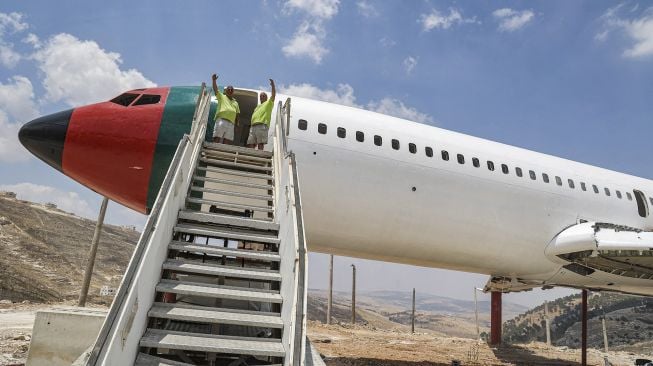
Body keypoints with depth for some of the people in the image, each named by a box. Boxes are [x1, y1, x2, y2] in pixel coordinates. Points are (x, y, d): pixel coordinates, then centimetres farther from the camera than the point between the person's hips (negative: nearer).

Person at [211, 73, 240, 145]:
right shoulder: (221, 97, 18)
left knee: (227, 143, -3)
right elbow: (215, 89, 2)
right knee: (217, 139, -13)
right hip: (221, 120, -4)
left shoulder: (235, 102, 28)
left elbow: (237, 114, 23)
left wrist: (237, 123, 9)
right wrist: (214, 80, -13)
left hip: (231, 123, 4)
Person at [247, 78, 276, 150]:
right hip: (253, 126, 7)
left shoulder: (269, 103, 17)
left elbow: (274, 95, 3)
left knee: (260, 144, -14)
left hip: (262, 125, -7)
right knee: (250, 144, -2)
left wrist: (273, 85, -6)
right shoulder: (257, 106, 34)